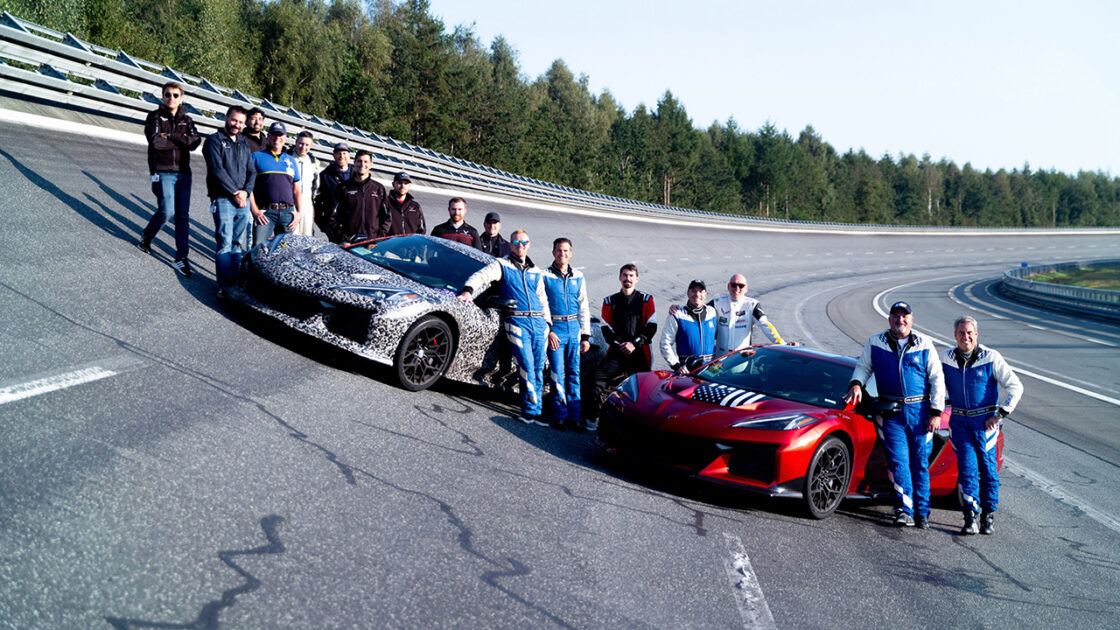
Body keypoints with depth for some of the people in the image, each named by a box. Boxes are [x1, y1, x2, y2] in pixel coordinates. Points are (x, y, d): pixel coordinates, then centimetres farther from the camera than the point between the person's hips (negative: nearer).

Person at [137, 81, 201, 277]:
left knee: (183, 215, -2)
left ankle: (181, 258, 0)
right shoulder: (155, 117, 5)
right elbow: (155, 142, -11)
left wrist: (170, 136, -10)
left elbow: (195, 142, -3)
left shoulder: (186, 120, 15)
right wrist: (181, 141, -4)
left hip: (183, 173, 3)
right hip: (162, 172, -3)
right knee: (167, 210, -15)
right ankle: (146, 236, 15)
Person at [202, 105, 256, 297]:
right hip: (223, 200, -5)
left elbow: (252, 171, 14)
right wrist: (235, 193, -12)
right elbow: (218, 170, -9)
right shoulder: (214, 140, 1)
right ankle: (225, 286, -10)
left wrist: (245, 191, -4)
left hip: (243, 201, 6)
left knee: (238, 243, 8)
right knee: (225, 243, -10)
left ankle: (237, 283, 12)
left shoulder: (244, 143, 18)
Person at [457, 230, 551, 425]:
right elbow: (481, 276, -7)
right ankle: (531, 409, -9)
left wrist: (548, 325, 18)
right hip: (517, 322, -5)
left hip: (539, 323, 5)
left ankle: (533, 412, 8)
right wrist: (468, 291, -27)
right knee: (527, 366, -17)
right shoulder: (502, 265, 9)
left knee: (538, 368, 3)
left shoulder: (536, 272, 23)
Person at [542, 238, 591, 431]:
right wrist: (547, 331, -11)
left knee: (574, 373, 4)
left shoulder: (578, 277, 11)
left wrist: (585, 336, 10)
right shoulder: (545, 276, -1)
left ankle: (575, 416, 9)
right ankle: (560, 415, 4)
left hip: (574, 330, 4)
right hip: (555, 331, -3)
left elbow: (584, 308, 15)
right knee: (558, 374, -4)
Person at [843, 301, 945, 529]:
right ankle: (905, 510, -8)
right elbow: (863, 367, 16)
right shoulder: (875, 343, 6)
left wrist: (936, 412, 0)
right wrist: (856, 384, -6)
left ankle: (922, 512, 13)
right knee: (898, 460, -9)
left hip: (920, 410, 0)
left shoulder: (924, 345, 5)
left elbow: (937, 378, 6)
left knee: (921, 462, 4)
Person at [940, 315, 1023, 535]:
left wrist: (1001, 414, -9)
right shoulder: (945, 358, 2)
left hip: (985, 421, -1)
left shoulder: (991, 358, -7)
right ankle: (970, 518, -6)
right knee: (967, 467, -6)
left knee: (988, 468, 3)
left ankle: (988, 517, 15)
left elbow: (1015, 387, -4)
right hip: (959, 421, 2)